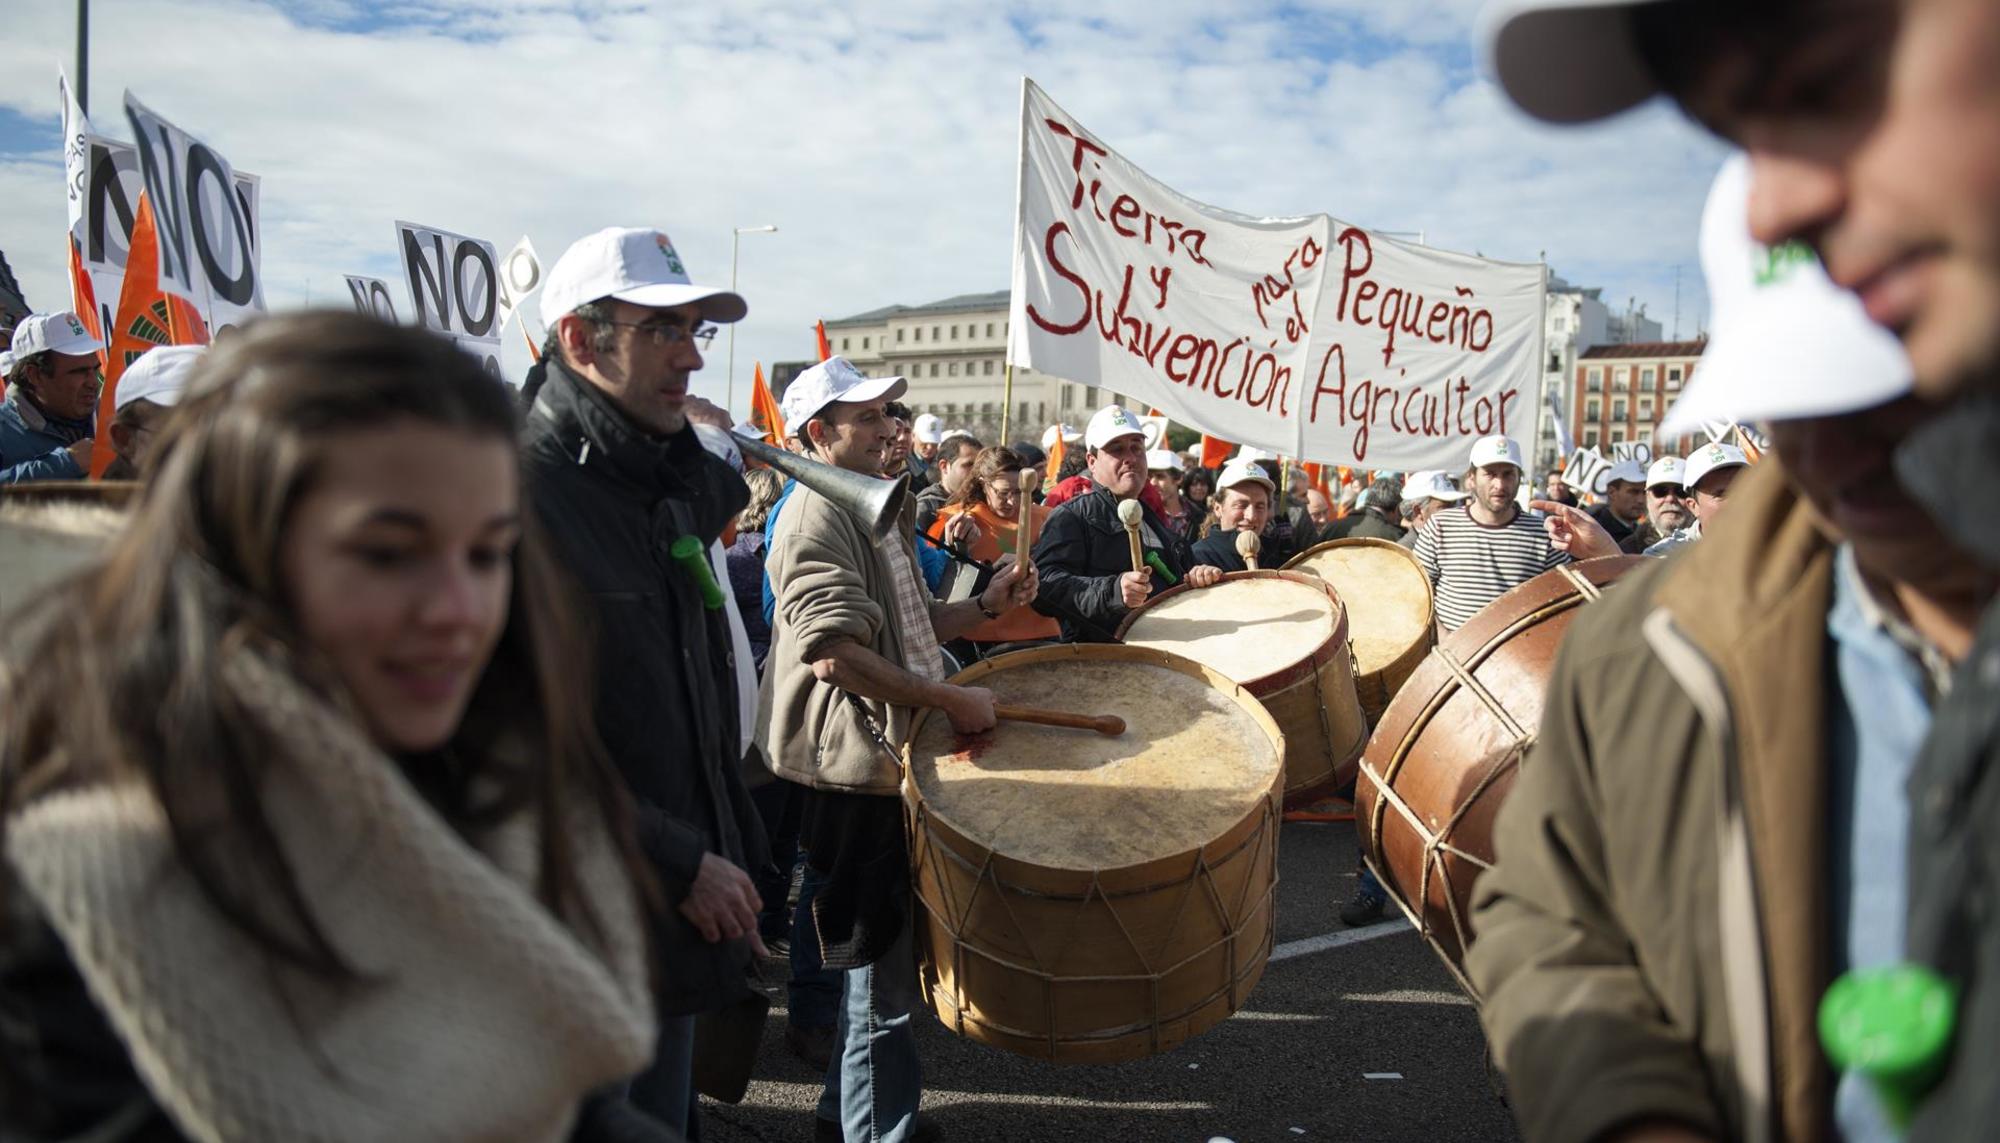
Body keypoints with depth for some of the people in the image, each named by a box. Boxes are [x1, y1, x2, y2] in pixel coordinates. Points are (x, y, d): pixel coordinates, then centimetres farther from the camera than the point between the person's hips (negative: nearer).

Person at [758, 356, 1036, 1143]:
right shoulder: (818, 515, -15)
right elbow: (836, 653, -27)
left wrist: (985, 608, 8)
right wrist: (951, 700, -24)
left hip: (894, 757, 10)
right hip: (857, 765, -10)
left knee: (882, 958, 21)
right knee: (883, 969, 0)